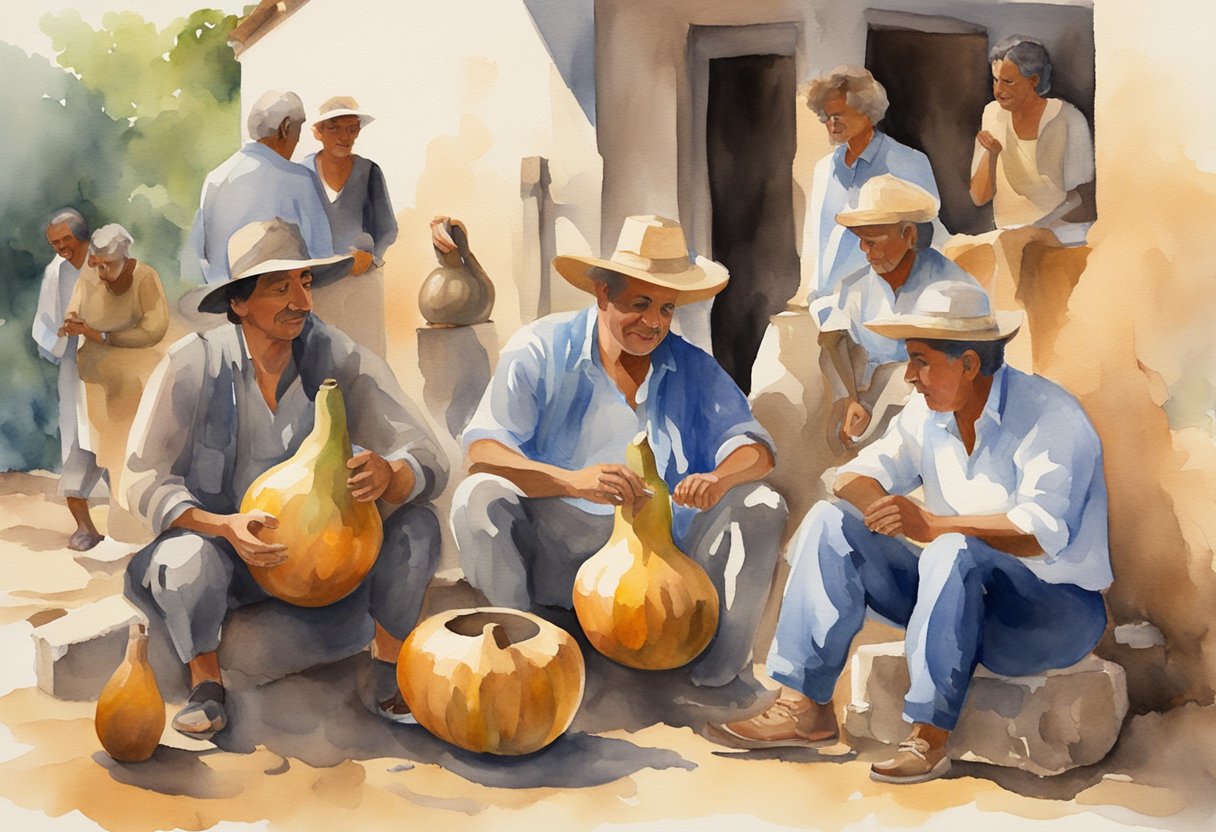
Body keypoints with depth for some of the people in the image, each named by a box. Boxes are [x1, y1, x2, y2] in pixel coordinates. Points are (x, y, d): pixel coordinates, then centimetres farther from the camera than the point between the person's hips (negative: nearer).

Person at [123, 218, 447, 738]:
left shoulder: (338, 358, -13)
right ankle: (205, 683, -5)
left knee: (416, 525, -23)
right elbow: (145, 481, -16)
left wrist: (389, 475, -43)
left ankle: (386, 678, -5)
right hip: (225, 547, -1)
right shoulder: (193, 364, -17)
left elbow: (428, 460, -18)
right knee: (185, 560, -35)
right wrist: (225, 526, -35)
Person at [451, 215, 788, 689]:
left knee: (763, 506, -15)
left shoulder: (693, 369, 6)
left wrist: (717, 481, -29)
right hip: (552, 556, -2)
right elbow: (481, 449, -17)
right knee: (479, 498, -29)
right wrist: (572, 481, -36)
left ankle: (716, 678, -7)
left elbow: (754, 446, -3)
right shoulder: (542, 351, -5)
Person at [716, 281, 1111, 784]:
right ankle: (805, 706, -12)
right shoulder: (929, 414, 7)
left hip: (1057, 608, -7)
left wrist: (932, 525, -34)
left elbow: (1043, 529, -28)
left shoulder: (1048, 416, -15)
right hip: (965, 594, 7)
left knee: (955, 554, -39)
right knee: (831, 522, -7)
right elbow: (860, 477, 5)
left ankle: (929, 738, -30)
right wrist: (872, 499, -18)